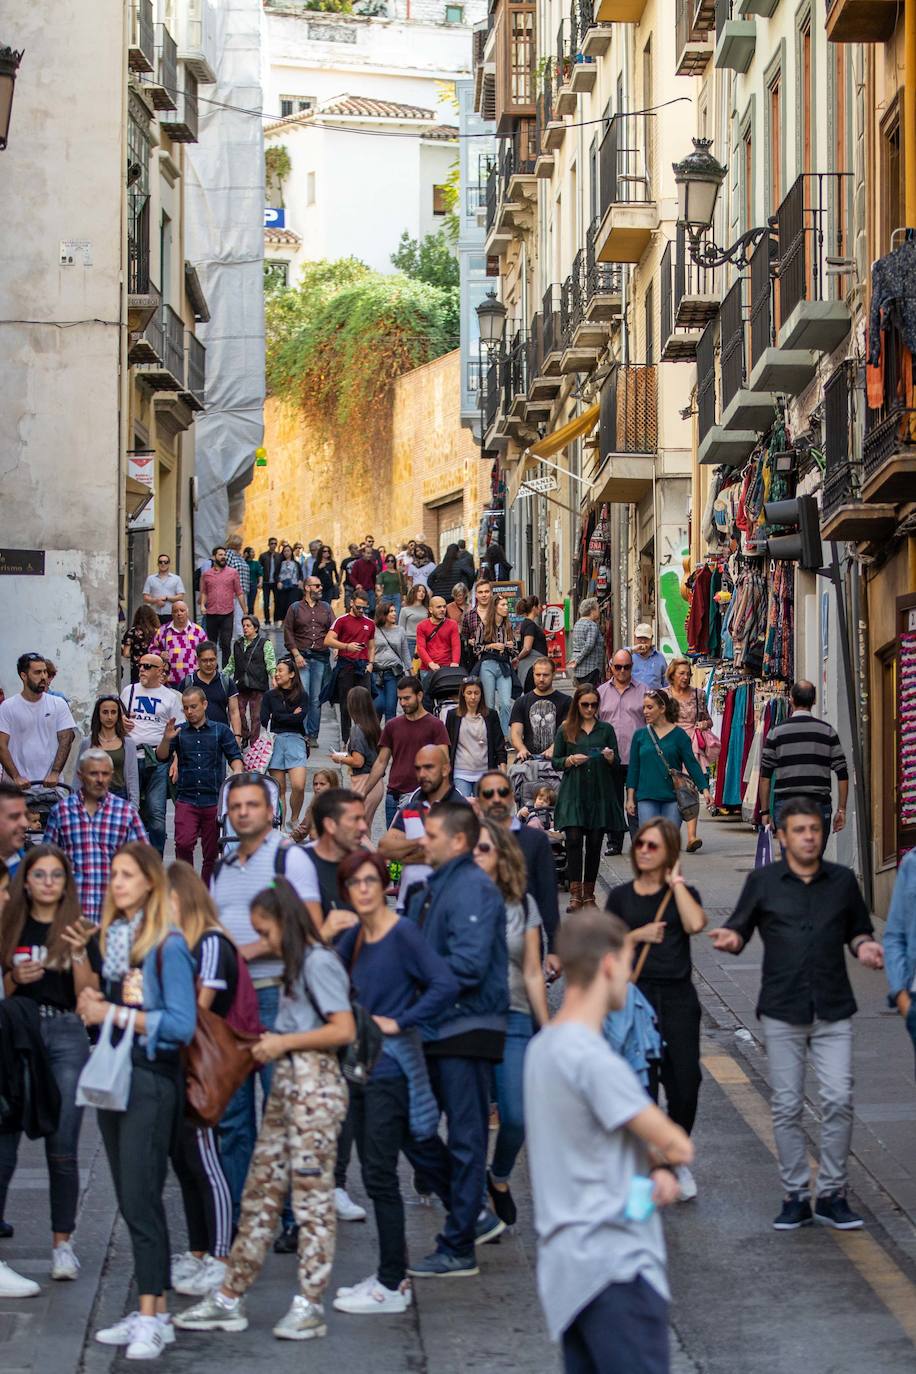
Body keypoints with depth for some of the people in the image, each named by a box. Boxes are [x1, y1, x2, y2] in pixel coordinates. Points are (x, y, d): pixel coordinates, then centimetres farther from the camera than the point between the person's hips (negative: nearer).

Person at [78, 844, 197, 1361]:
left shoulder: (168, 944, -12)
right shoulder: (110, 935, 9)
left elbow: (182, 1025, -16)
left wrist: (115, 1014, -16)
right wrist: (91, 1001, -1)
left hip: (152, 1078, -7)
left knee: (141, 1199, -8)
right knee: (129, 1200, 10)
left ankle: (154, 1318, -4)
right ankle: (150, 1312, 16)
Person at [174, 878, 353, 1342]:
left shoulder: (318, 963, -11)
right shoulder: (297, 964, 17)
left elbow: (343, 1030, -18)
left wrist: (283, 1042, -12)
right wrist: (271, 1043, 6)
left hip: (314, 1086, -10)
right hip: (285, 1085, 10)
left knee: (311, 1196, -4)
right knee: (260, 1191, 10)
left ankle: (310, 1305, 2)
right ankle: (229, 1299, 14)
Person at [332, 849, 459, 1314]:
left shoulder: (403, 935, -14)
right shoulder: (354, 938, 10)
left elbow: (446, 986, -23)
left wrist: (398, 1022, -19)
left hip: (390, 1070, -8)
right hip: (362, 1067, 8)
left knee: (380, 1175, -5)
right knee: (373, 1174, 13)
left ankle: (392, 1286, 2)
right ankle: (390, 1273, 22)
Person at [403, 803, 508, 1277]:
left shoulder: (473, 888, -14)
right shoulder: (429, 890, 15)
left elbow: (467, 965, -24)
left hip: (466, 1028, -9)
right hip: (433, 1030, 9)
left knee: (465, 1139, -1)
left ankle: (458, 1249, 6)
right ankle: (472, 1215, 23)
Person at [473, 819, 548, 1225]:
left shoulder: (521, 904, 7)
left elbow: (532, 974, 11)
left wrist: (548, 1031, 11)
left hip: (512, 1018, 2)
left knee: (516, 1117, -5)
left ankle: (499, 1178, 24)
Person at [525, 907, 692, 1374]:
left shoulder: (542, 1047, 11)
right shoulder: (594, 1059, -19)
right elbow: (677, 1145, -16)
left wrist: (656, 1166, -3)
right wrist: (665, 1159, 7)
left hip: (568, 1261, 10)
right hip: (616, 1265, -9)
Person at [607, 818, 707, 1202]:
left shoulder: (682, 894, 8)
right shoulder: (621, 896, 9)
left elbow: (695, 924, -15)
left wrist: (675, 882, -6)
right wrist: (638, 935, -7)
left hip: (678, 998, 0)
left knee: (684, 1086, -1)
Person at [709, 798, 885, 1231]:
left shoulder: (843, 880, 8)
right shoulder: (762, 882, 3)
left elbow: (857, 929, 19)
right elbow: (740, 929, 7)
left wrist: (863, 946, -4)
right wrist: (731, 939, -17)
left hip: (833, 1009, 1)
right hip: (782, 1011, -1)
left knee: (838, 1099, -8)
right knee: (786, 1106, 2)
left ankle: (832, 1194, 4)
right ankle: (795, 1196, 12)